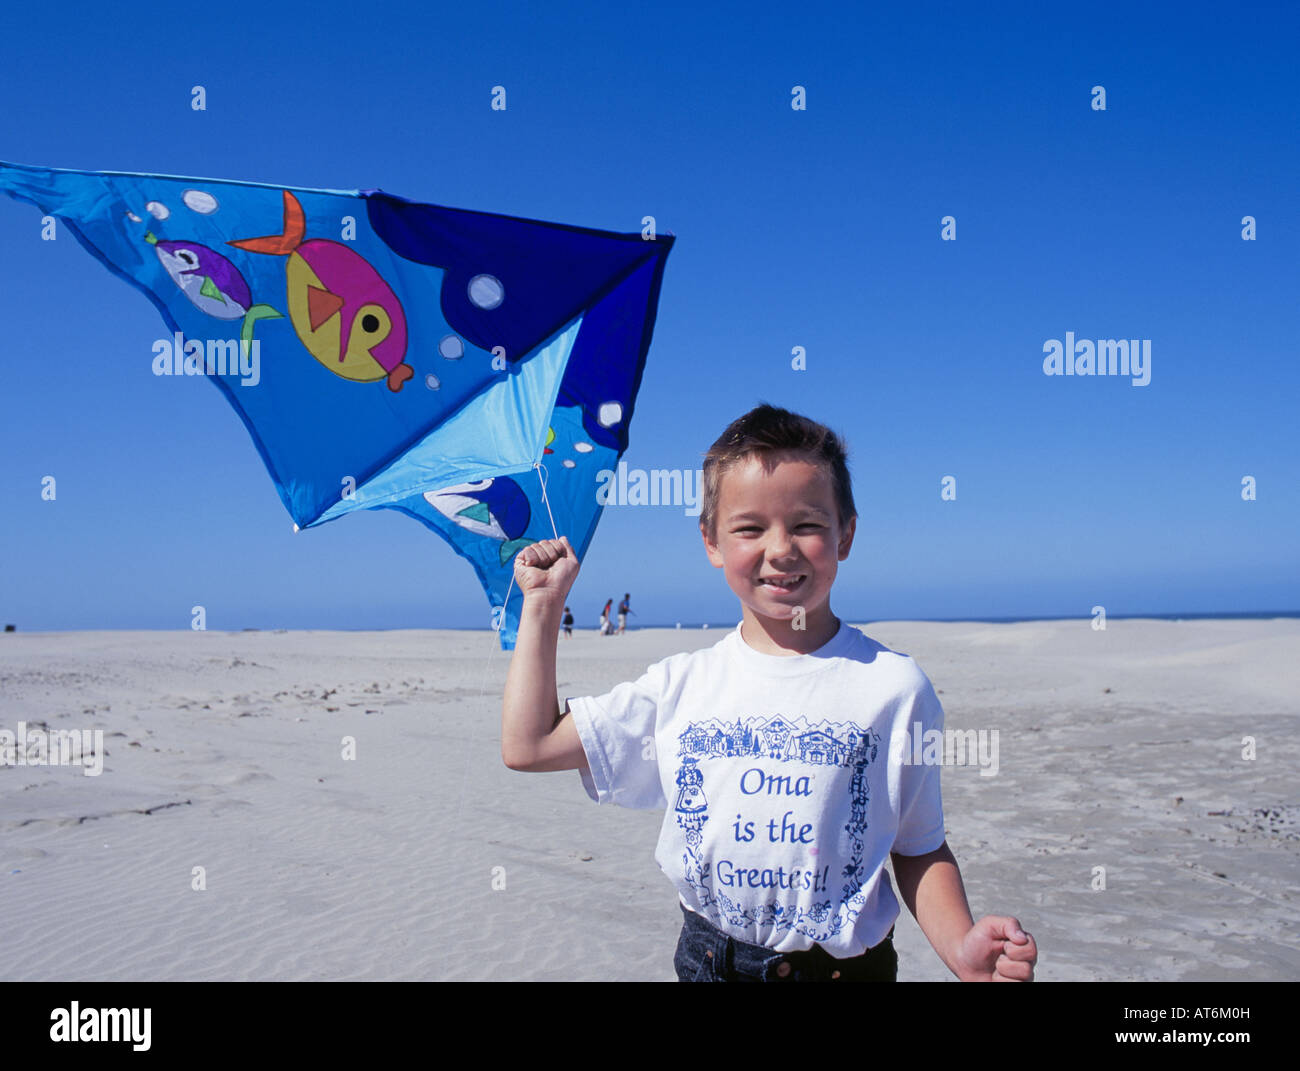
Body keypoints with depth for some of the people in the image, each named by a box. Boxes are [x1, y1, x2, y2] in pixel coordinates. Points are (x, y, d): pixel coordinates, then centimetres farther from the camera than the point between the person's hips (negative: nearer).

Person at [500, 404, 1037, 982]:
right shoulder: (681, 685, -3)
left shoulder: (893, 686, -9)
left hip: (847, 964, -2)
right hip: (706, 961, 2)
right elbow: (528, 745, -1)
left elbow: (920, 849, -3)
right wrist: (543, 601, 1)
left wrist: (962, 947, -21)